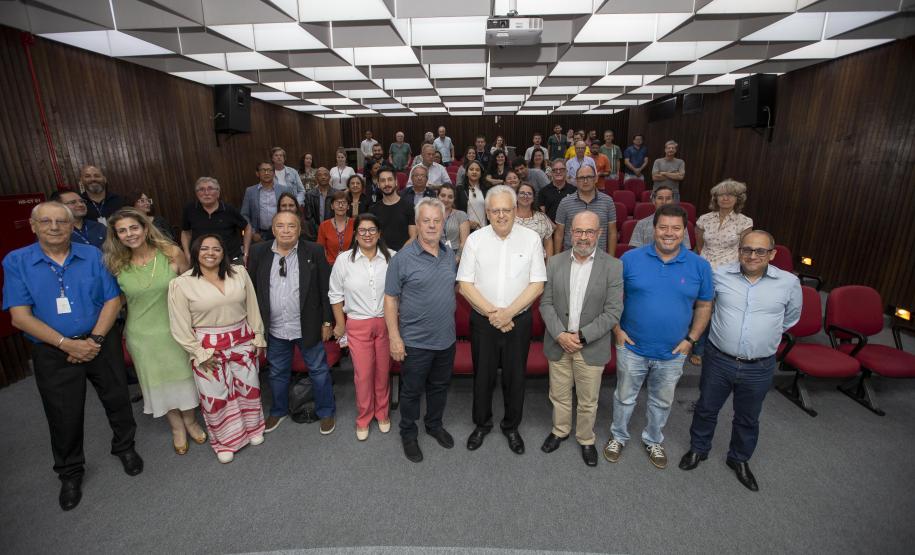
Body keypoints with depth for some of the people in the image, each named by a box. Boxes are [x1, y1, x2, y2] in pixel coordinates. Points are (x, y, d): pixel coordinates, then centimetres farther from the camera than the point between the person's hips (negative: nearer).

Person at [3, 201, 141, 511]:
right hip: (53, 353, -1)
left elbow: (112, 300, -4)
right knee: (64, 416, 12)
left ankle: (125, 447, 40)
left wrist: (95, 340, -14)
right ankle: (70, 472, 35)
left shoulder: (93, 256, -1)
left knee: (117, 401, 14)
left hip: (102, 343, 1)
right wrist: (67, 344, -17)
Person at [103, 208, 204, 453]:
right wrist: (120, 329, 7)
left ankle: (190, 421, 36)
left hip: (175, 328, -1)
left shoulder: (172, 253, -13)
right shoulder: (116, 265, -7)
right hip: (142, 334, 2)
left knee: (183, 375, 12)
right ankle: (177, 428, 36)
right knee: (157, 380, 15)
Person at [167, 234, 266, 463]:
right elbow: (180, 326, -7)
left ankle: (252, 428, 41)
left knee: (249, 387, 15)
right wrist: (199, 353, -9)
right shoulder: (181, 284, -10)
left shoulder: (239, 273, -3)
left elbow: (252, 307, 4)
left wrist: (258, 337, 5)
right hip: (208, 347, -2)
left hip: (242, 342, 3)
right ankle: (225, 441, 33)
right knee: (215, 395, 10)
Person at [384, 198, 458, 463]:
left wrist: (451, 322, 12)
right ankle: (408, 434, 35)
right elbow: (390, 300, -12)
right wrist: (394, 337, -15)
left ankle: (434, 424, 45)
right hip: (415, 341, -5)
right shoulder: (402, 258, -14)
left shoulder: (450, 254, 3)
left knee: (439, 387, 22)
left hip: (446, 339, 5)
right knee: (412, 391, 13)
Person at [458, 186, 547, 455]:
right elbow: (465, 284, -5)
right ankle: (482, 424, 37)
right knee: (483, 374, 13)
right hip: (483, 320, 0)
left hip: (519, 320, 0)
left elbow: (537, 284, -6)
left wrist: (509, 312, -16)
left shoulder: (531, 238, -5)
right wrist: (491, 312, -15)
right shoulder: (475, 239, -4)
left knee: (515, 375, 13)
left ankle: (511, 426, 37)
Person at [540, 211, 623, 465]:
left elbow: (613, 312, -11)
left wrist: (582, 337, -17)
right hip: (558, 343, 2)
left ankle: (586, 439, 40)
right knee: (559, 396, 19)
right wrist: (560, 335, -14)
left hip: (592, 347, -2)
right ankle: (560, 430, 44)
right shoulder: (555, 262, -3)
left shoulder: (612, 267, -10)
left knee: (588, 401, 16)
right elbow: (546, 303, -3)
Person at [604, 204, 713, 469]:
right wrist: (617, 329, -9)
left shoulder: (699, 266, -5)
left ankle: (653, 441, 46)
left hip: (673, 353, 2)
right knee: (625, 397, 16)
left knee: (662, 402, 21)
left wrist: (691, 339, -3)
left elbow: (704, 306, 4)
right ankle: (618, 437, 40)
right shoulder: (631, 258, -10)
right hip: (632, 348, -1)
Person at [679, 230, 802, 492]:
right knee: (706, 408, 16)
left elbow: (791, 317, 12)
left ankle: (739, 459, 44)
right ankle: (698, 448, 40)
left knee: (748, 418, 20)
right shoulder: (719, 275, -10)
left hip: (759, 368, 1)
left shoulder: (789, 282, -7)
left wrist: (766, 335, 15)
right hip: (718, 360, 0)